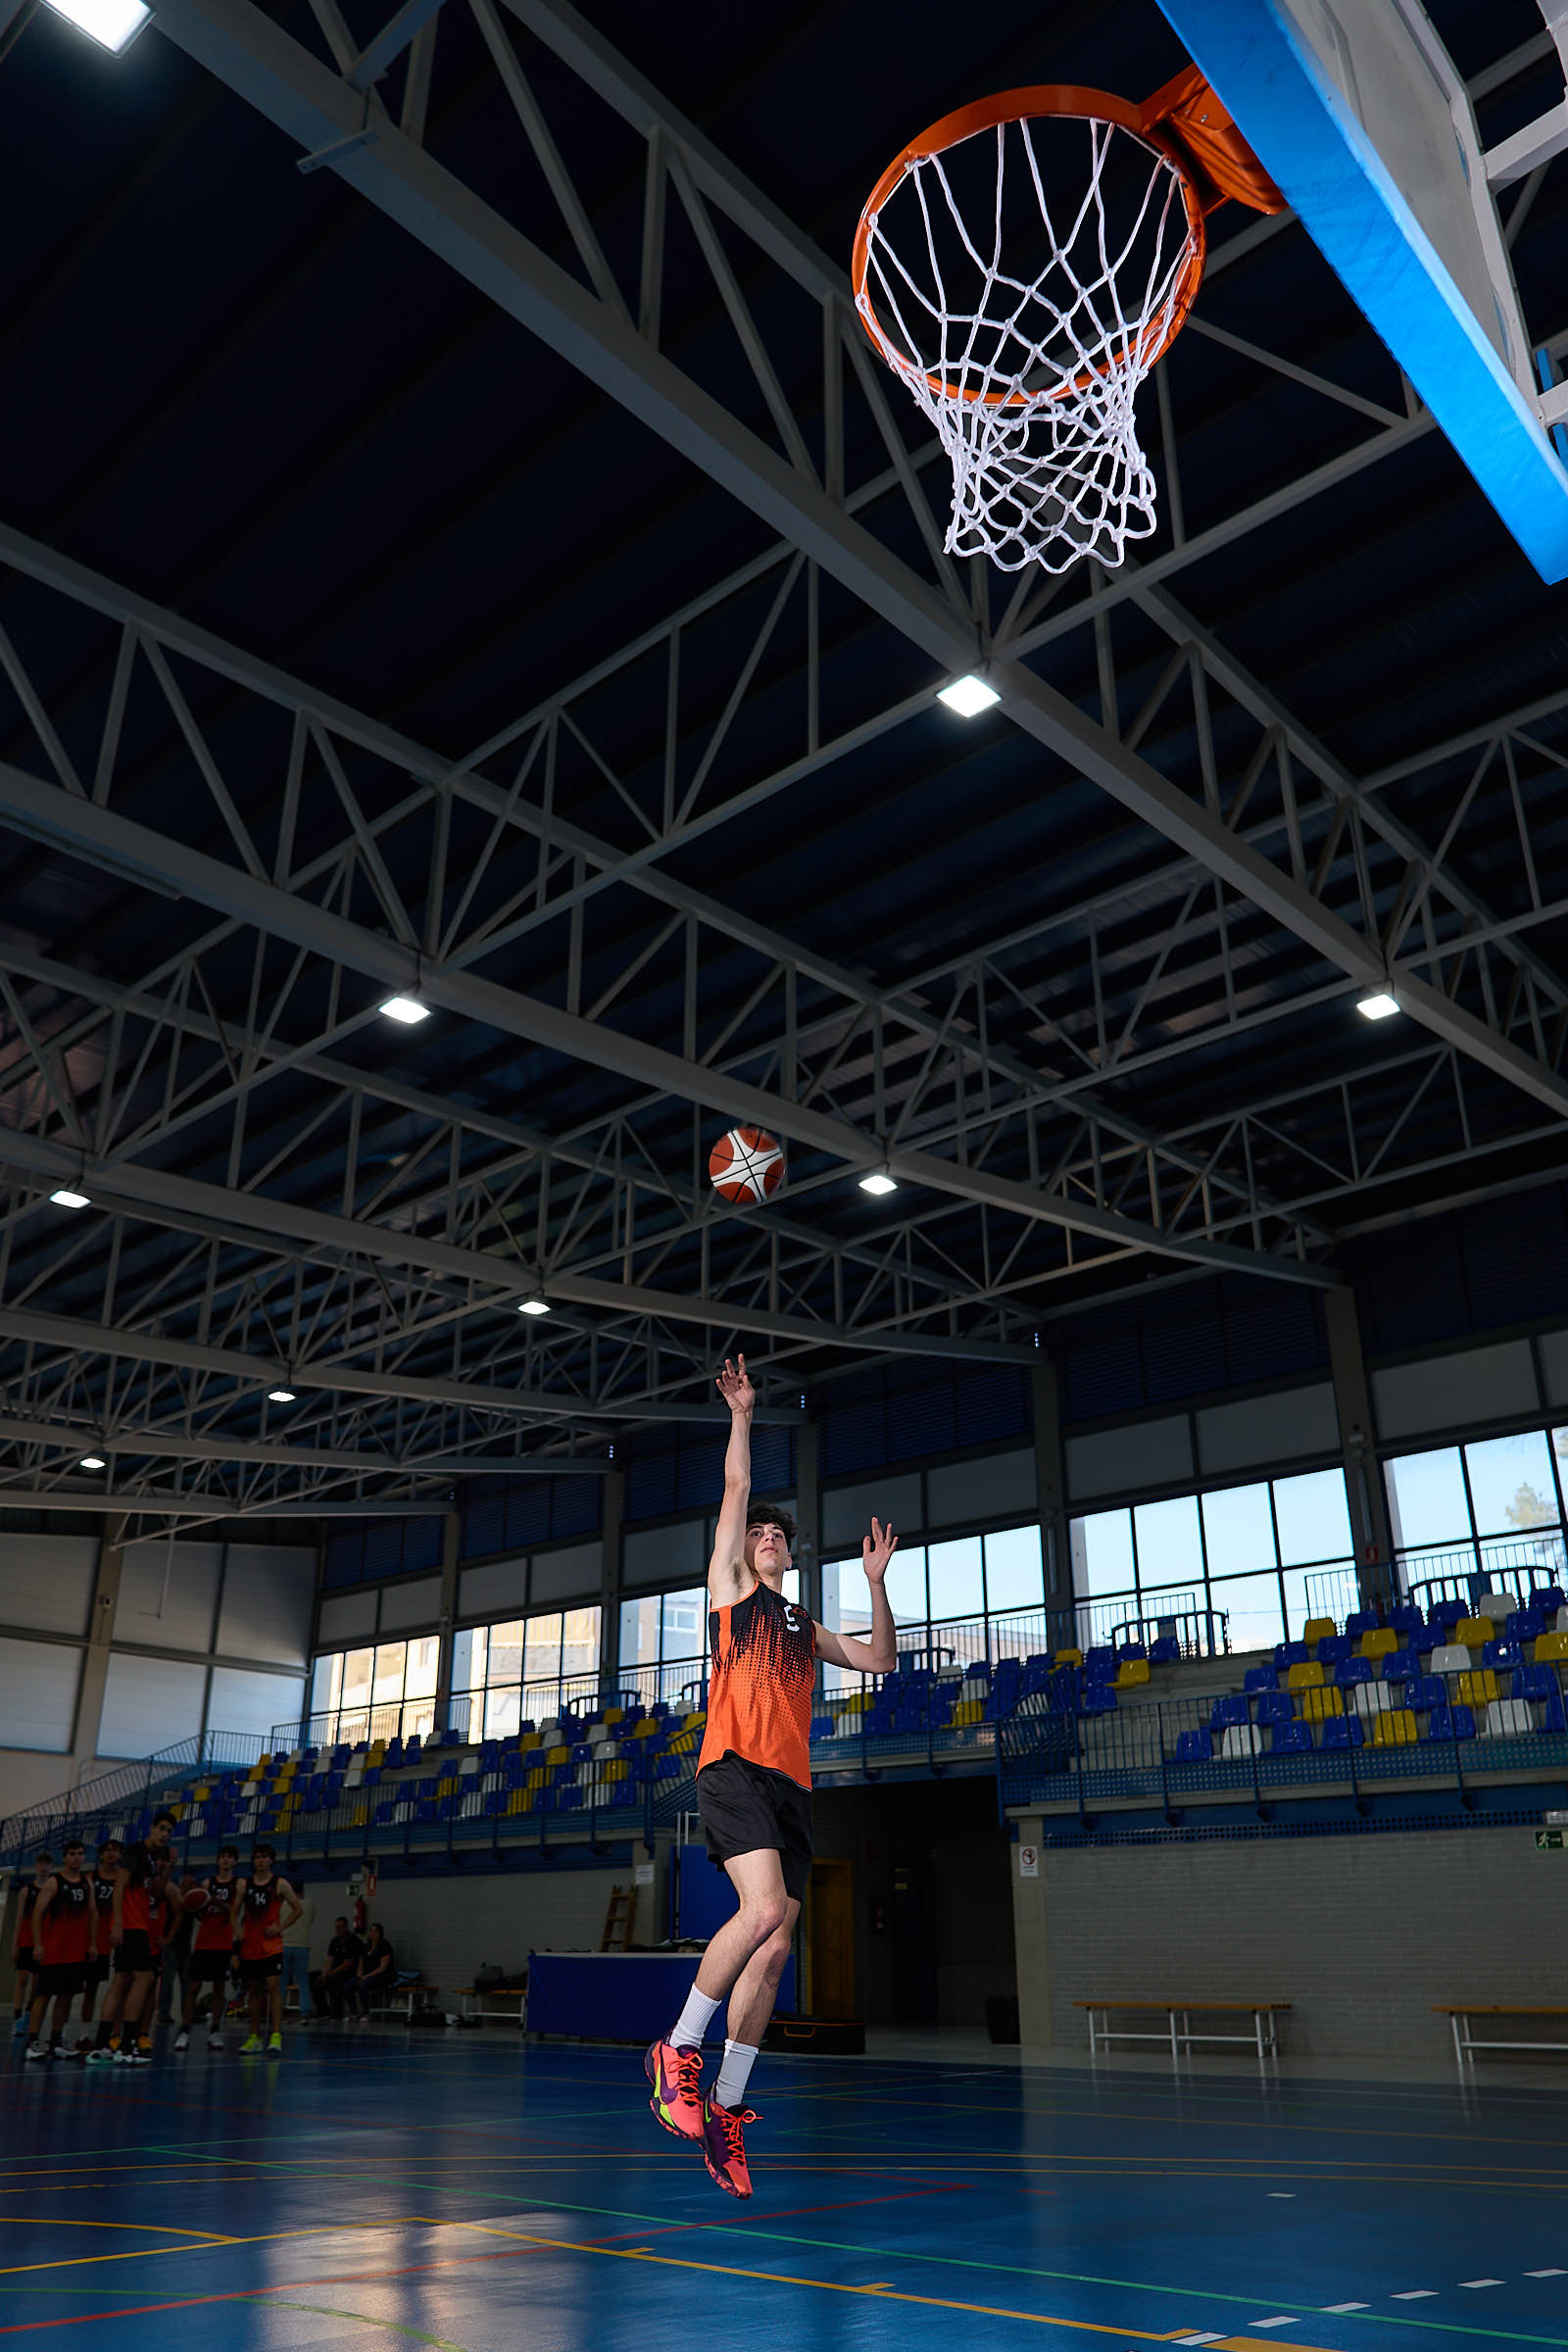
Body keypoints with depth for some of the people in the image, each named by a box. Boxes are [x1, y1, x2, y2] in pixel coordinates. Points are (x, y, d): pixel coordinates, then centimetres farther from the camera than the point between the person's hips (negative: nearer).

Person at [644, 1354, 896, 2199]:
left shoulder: (804, 1628, 28)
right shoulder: (730, 1588, 12)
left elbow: (879, 1661, 27)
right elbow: (736, 1486, 5)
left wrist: (876, 1584, 18)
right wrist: (741, 1413, 6)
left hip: (791, 1787, 6)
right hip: (734, 1770, -6)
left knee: (775, 1950, 0)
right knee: (765, 1908, -26)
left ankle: (725, 2105, 9)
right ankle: (678, 2047, -10)